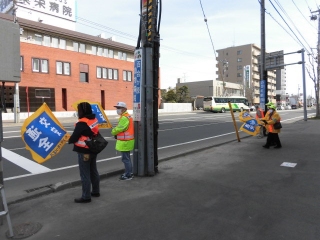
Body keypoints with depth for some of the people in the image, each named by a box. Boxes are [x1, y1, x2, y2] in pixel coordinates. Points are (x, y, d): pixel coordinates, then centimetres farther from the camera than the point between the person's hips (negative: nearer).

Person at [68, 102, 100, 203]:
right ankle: (96, 191, 32)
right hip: (93, 149, 9)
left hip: (84, 151, -9)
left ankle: (86, 196, 10)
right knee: (93, 171, 19)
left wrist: (69, 140, 5)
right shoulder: (94, 120, 5)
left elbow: (74, 137, -14)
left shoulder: (82, 123, -20)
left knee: (85, 174, 1)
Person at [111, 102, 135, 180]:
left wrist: (113, 132, 0)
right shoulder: (127, 116, 15)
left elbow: (119, 129, -19)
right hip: (126, 141, 11)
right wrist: (116, 132, 2)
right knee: (127, 158, 19)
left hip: (125, 142, -11)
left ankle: (128, 175, 6)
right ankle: (129, 173, 30)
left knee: (125, 158, -3)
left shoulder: (124, 118, -19)